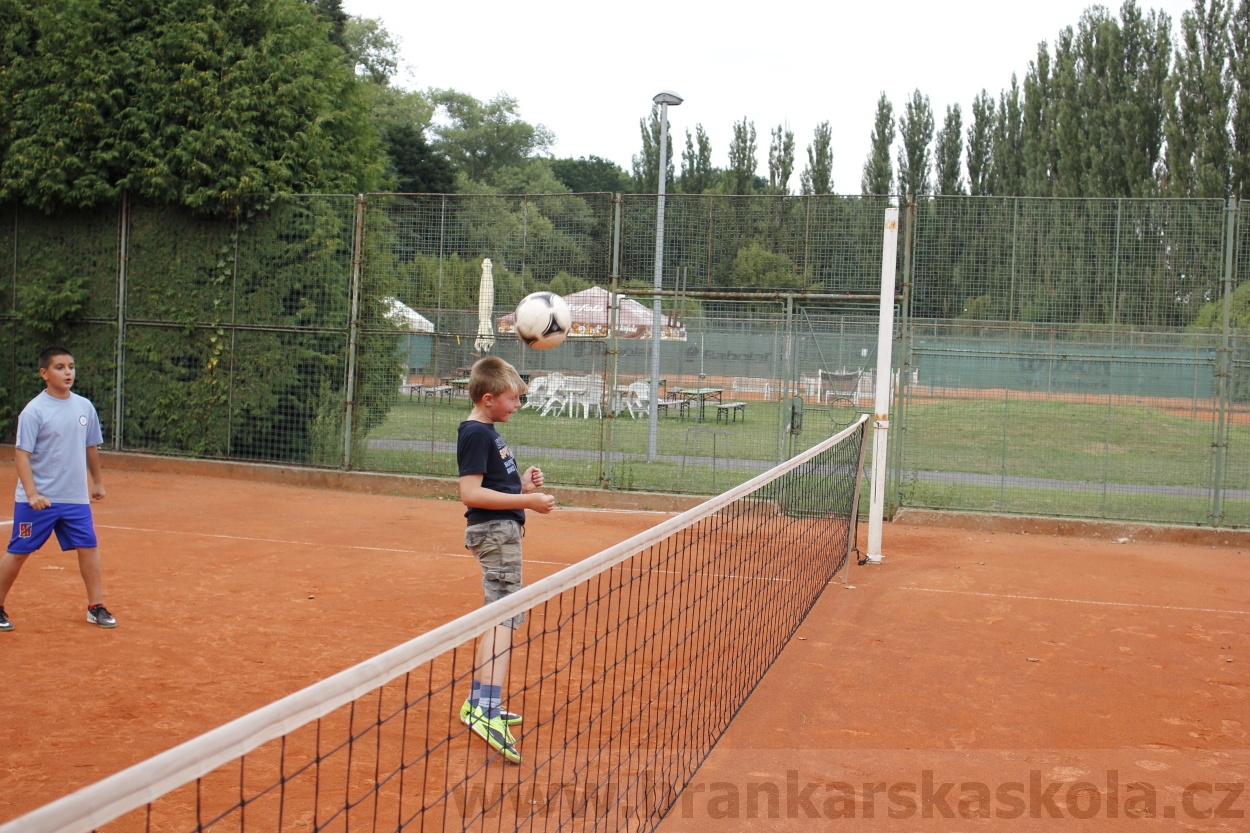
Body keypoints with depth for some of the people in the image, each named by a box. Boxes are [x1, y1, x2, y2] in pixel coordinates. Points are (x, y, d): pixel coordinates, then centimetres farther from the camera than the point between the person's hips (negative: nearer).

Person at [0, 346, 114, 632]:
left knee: (89, 547, 3)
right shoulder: (34, 411, -11)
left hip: (76, 498, 4)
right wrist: (32, 493, -25)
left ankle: (96, 607, 14)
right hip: (37, 499, -4)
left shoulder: (85, 407, 4)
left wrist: (97, 482, 22)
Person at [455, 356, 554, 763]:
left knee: (498, 617, 15)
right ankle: (487, 709, -25)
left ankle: (479, 702, 23)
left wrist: (522, 484, 6)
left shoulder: (487, 432, 16)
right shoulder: (476, 434, -15)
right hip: (494, 531, -11)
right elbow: (470, 493, -23)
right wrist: (526, 500, -24)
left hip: (502, 530, 11)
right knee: (504, 617, -17)